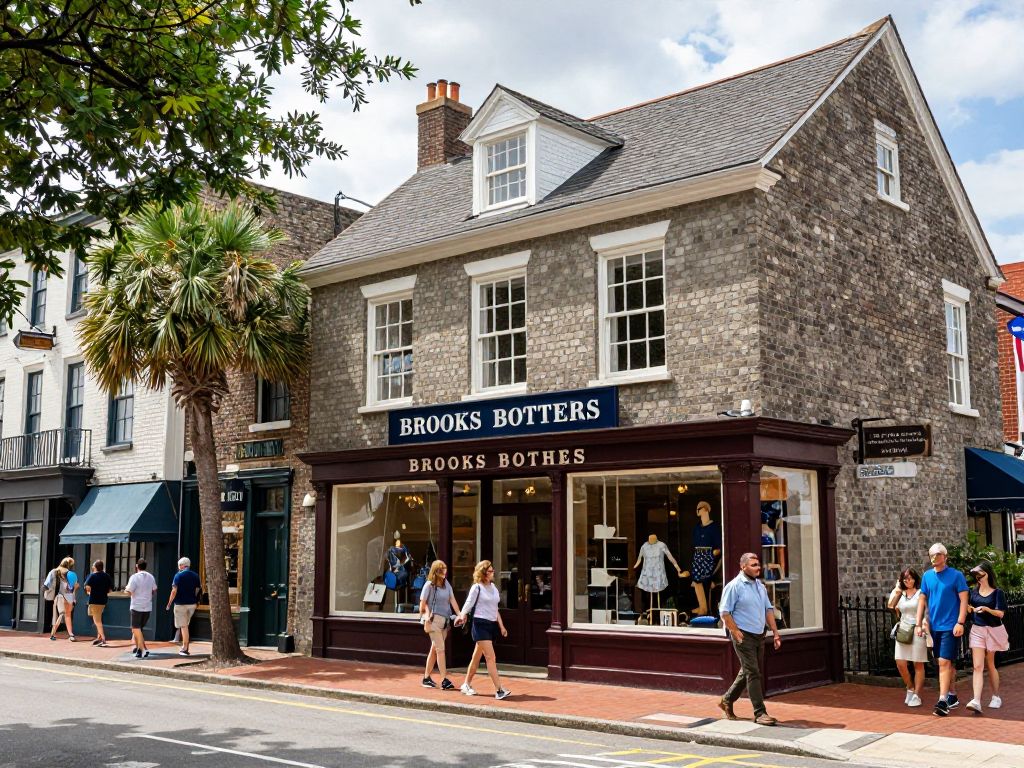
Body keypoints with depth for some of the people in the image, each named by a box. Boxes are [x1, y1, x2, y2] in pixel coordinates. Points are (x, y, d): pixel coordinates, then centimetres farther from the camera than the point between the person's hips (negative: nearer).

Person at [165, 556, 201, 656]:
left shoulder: (178, 575, -10)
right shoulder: (195, 576, 6)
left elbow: (174, 591, -14)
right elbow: (198, 590, 9)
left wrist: (169, 603, -6)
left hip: (180, 604, -5)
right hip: (192, 604, 5)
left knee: (183, 627, -2)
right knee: (185, 625, 19)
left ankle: (185, 649, -3)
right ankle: (184, 647, 18)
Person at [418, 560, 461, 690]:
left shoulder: (446, 584, 10)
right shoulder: (429, 585, -6)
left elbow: (452, 600, 5)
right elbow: (423, 603, -6)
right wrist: (426, 619, -12)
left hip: (445, 620, 6)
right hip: (434, 619, -6)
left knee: (434, 649, 12)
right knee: (440, 649, -10)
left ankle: (426, 678, 22)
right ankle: (444, 680, -11)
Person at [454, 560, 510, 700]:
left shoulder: (493, 587, 15)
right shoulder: (477, 587, -7)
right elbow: (468, 604, -13)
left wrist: (501, 626, 20)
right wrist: (462, 616, -33)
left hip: (492, 624, 7)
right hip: (480, 624, -7)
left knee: (477, 657, 14)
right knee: (490, 657, -14)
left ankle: (467, 685, 25)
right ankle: (499, 690, -18)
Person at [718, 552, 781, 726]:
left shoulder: (760, 586, 13)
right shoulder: (734, 586, -11)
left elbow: (768, 610, 17)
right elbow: (724, 612, -13)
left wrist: (775, 632, 10)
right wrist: (736, 633, -17)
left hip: (759, 635, 8)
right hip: (744, 636, -8)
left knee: (747, 672, 15)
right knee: (753, 673, -8)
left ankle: (727, 700, 31)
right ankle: (760, 713, -5)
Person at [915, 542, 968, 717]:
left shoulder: (956, 575, -6)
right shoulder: (927, 576, 7)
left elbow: (963, 600, -8)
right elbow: (922, 600, 11)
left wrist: (960, 623, -16)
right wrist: (919, 624, 6)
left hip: (950, 626, -5)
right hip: (934, 626, 5)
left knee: (944, 662, -12)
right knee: (947, 663, 14)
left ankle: (942, 701, -14)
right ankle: (952, 697, 25)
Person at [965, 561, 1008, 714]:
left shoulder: (997, 593, -5)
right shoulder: (974, 592, 5)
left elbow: (1000, 613, -11)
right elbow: (969, 609, 14)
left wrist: (986, 609, -26)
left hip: (993, 630, -2)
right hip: (977, 631, 2)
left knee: (990, 665, 11)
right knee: (978, 666, -9)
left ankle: (996, 697, 30)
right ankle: (976, 701, -20)